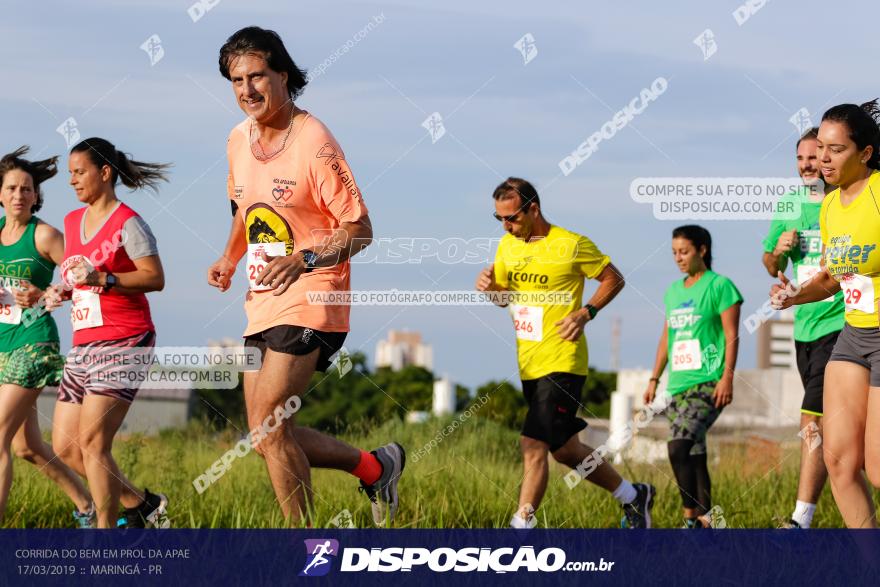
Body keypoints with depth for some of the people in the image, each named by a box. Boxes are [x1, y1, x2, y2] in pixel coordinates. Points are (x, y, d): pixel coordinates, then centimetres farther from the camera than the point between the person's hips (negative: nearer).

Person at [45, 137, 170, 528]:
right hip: (84, 345, 9)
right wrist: (63, 292, 6)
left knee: (92, 442, -14)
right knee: (65, 446, 5)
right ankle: (140, 504, 20)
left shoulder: (127, 223, -8)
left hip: (124, 343, -9)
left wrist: (102, 279, -25)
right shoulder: (72, 222, 16)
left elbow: (155, 278, -15)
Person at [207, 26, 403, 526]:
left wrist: (305, 260, -28)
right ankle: (375, 467, 27)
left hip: (310, 301, -8)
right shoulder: (239, 140, 9)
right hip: (262, 302, 8)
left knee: (268, 426, -16)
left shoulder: (314, 143, -14)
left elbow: (360, 231, -13)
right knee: (268, 438, 6)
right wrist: (229, 260, 9)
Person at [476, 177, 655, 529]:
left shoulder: (570, 245, -11)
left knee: (533, 446, -15)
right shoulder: (507, 245, 8)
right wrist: (489, 286, -3)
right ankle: (634, 496, 33)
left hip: (561, 364, -8)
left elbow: (614, 279, -1)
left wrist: (586, 313, -14)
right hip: (529, 365, 8)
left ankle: (521, 527, -11)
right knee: (565, 450, 16)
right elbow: (504, 296, 19)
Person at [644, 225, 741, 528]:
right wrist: (654, 379, 22)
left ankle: (691, 516, -20)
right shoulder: (674, 290, 18)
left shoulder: (719, 286, -3)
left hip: (708, 383, -8)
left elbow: (732, 335, -6)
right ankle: (704, 518, 13)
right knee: (693, 455, 8)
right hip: (678, 385, 8)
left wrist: (727, 378, -14)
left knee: (679, 446, -23)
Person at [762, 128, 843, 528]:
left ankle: (801, 521, -16)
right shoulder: (791, 206, 12)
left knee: (813, 421, -15)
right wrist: (779, 251, 1)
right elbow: (772, 267, 22)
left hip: (840, 325, -7)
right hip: (804, 327, 7)